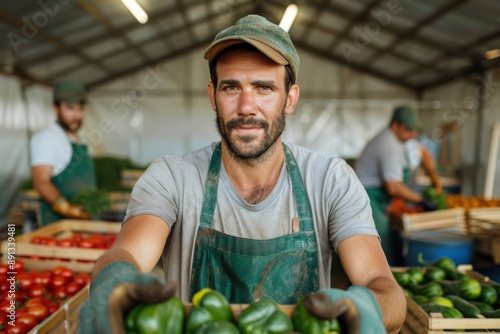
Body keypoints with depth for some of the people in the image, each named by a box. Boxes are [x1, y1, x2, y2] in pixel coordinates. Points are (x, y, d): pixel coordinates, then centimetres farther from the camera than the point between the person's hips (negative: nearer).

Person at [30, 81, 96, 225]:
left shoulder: (79, 140, 18)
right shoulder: (46, 138, -9)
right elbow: (41, 182, -18)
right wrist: (68, 209, -29)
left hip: (85, 217, 8)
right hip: (58, 220, -8)